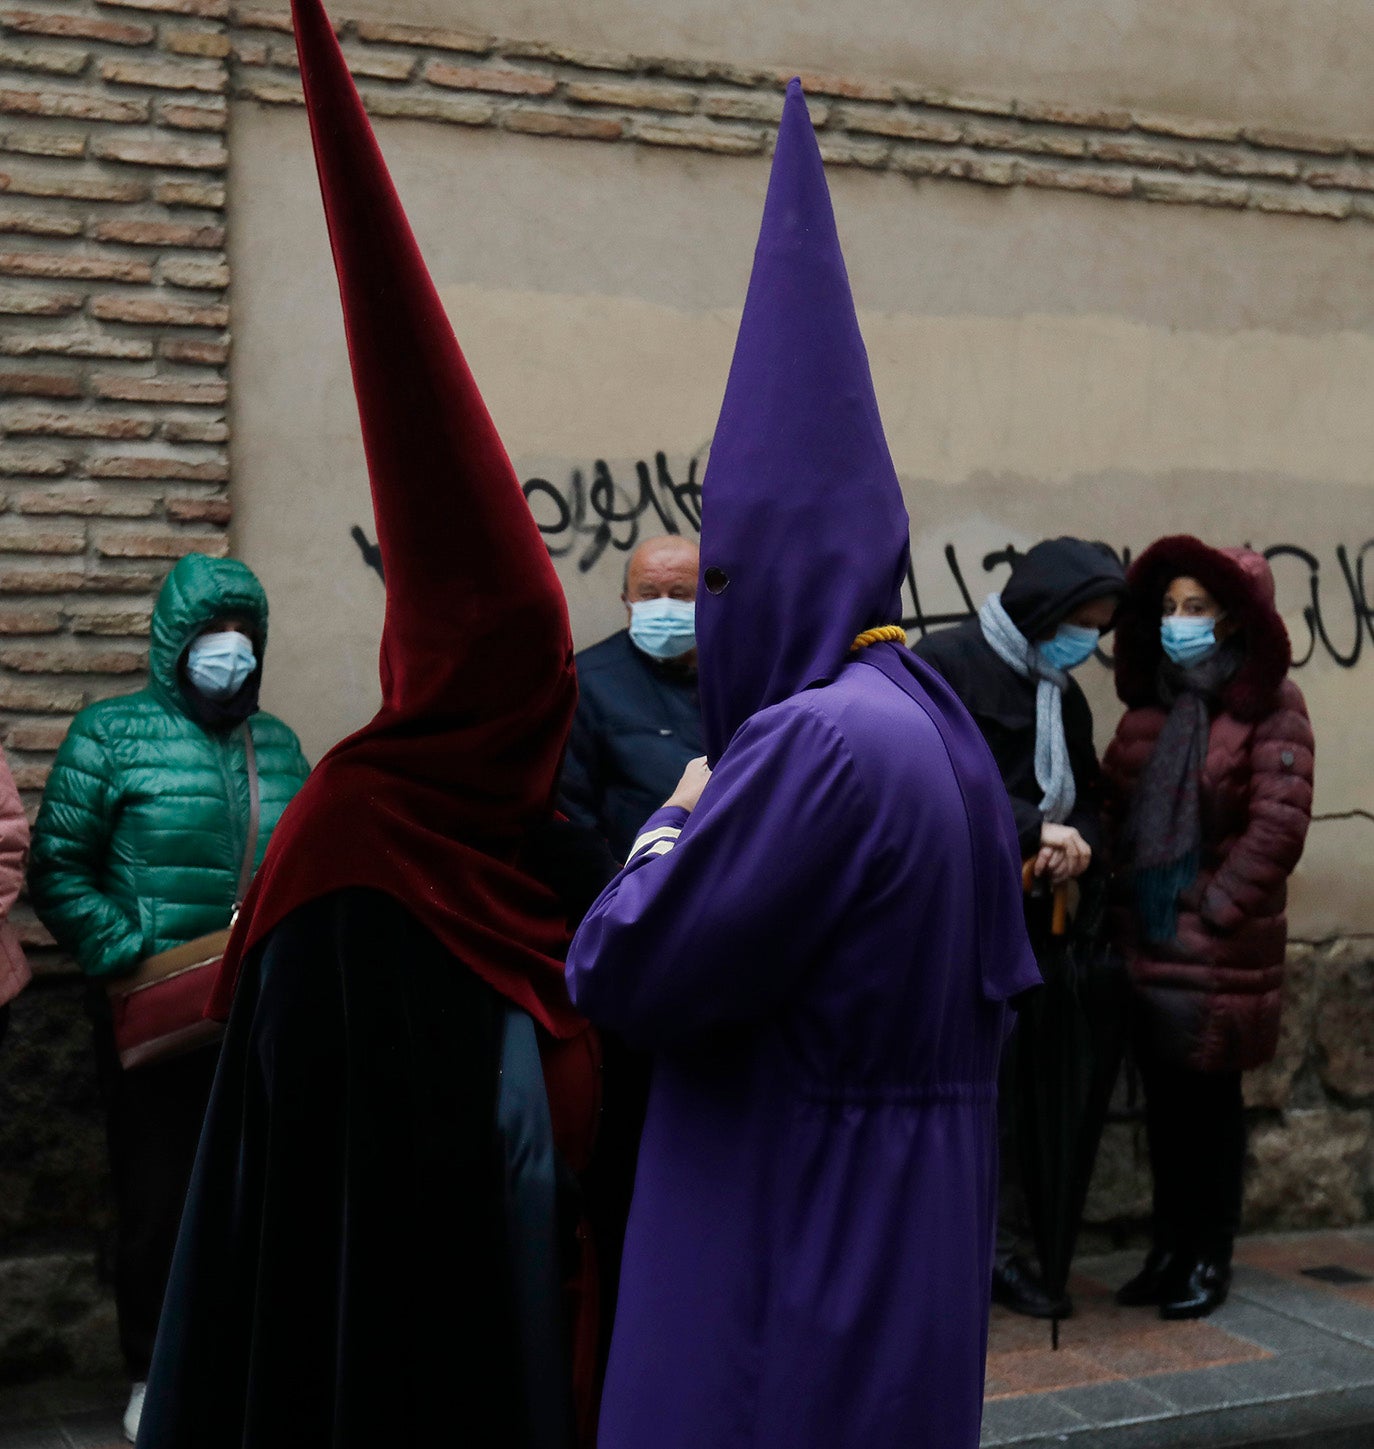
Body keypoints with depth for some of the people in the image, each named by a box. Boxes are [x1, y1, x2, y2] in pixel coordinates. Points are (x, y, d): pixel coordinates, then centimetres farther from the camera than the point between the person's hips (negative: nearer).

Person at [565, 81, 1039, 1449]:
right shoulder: (935, 721, 6)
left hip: (791, 1263, -9)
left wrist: (672, 823, -3)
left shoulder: (818, 739, -24)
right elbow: (994, 978, 16)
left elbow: (618, 973, -21)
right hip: (902, 1239, 9)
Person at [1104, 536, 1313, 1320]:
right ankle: (1169, 1249, 23)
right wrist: (1123, 900, 3)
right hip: (1148, 933, 5)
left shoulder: (1269, 704, -9)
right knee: (1164, 1095, 12)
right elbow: (1121, 801, 13)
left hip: (1219, 941, -5)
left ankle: (1211, 1260, 17)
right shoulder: (1152, 700, 9)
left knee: (1210, 1094, 5)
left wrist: (1214, 912, -13)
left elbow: (1278, 827, -14)